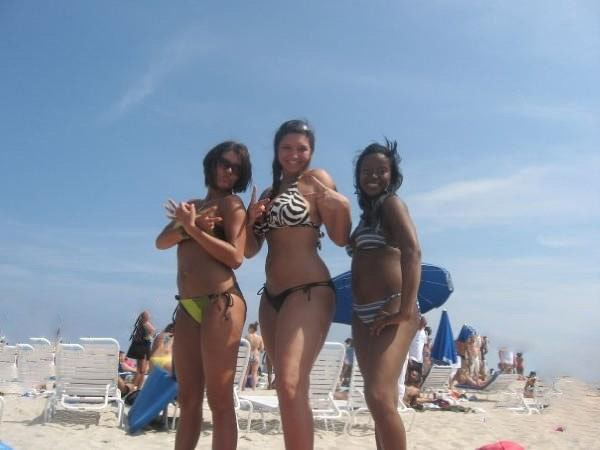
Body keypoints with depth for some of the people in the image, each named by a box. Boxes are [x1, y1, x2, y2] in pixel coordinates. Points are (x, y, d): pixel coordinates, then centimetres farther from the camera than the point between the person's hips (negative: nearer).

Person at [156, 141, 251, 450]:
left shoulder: (232, 203, 2)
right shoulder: (190, 205, 22)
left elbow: (235, 256, -10)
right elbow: (161, 242, 7)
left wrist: (193, 229, -10)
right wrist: (187, 226, -11)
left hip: (221, 303, -7)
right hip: (187, 307, 7)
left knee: (219, 399, -6)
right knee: (188, 399, 11)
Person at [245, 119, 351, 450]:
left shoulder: (316, 178, -1)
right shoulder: (269, 193, 19)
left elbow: (341, 238, -8)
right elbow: (250, 250, 16)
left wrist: (342, 206, -26)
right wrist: (251, 219, -2)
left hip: (309, 292, -8)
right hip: (272, 296, 8)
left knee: (290, 385, -20)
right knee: (289, 389, 12)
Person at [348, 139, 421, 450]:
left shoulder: (391, 203, -3)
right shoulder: (368, 212, 20)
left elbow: (412, 252, -19)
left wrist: (405, 310, -27)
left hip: (391, 311, -9)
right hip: (364, 315, 9)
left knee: (380, 397, -20)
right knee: (379, 401, 10)